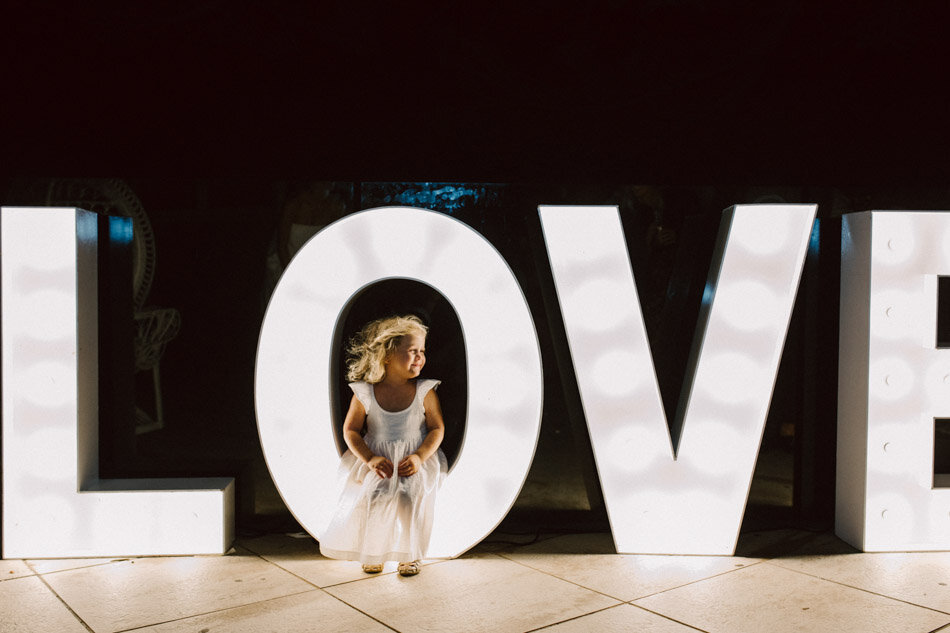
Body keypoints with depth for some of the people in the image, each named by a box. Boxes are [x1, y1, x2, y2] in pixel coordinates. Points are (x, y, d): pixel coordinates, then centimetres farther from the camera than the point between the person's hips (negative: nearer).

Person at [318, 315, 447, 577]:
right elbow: (350, 430, 0)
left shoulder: (424, 392, -2)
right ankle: (372, 550, 4)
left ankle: (410, 552, 0)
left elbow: (437, 428, 0)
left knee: (409, 496, -28)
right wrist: (370, 459, -14)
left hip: (416, 459, 0)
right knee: (369, 495, -26)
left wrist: (420, 457, -16)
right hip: (376, 460, 1)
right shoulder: (365, 393, -3)